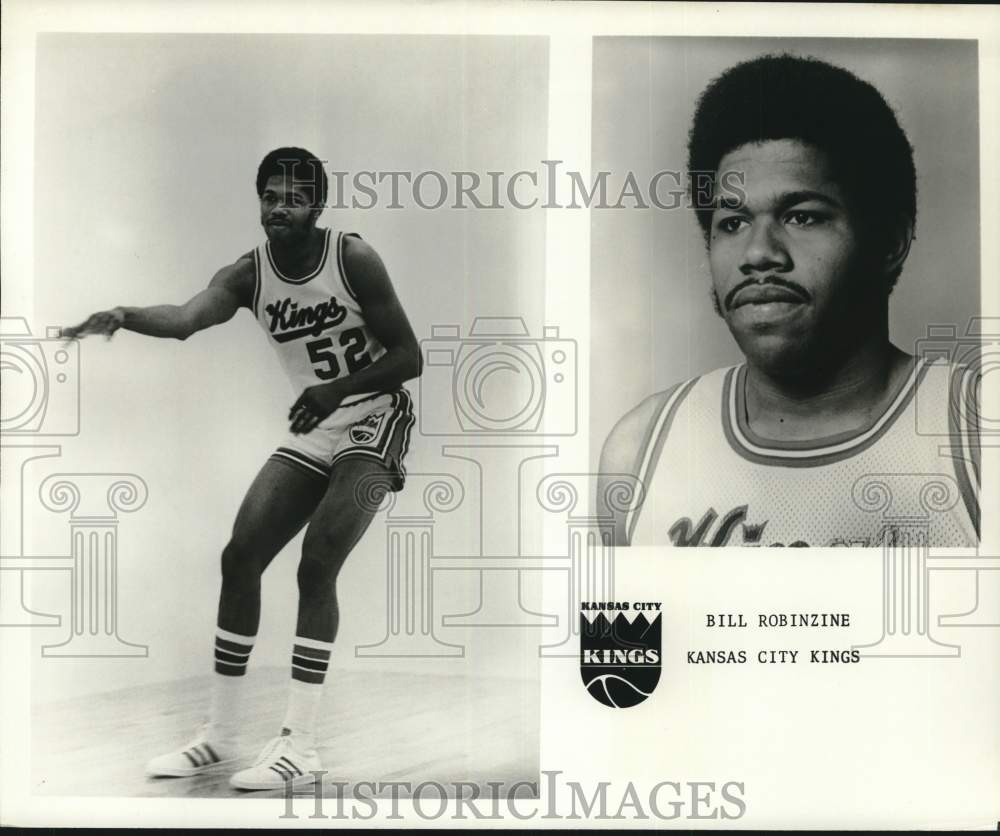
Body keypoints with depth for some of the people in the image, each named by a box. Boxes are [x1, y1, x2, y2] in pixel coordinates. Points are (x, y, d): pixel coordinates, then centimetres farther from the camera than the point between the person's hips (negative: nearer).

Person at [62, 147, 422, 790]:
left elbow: (410, 358, -13)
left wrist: (337, 389, -28)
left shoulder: (354, 260, -15)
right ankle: (221, 736, 10)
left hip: (373, 423, -5)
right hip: (312, 431, 6)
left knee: (317, 564, -20)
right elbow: (187, 318, -27)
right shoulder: (249, 274, -6)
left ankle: (300, 745, -14)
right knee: (240, 557, -1)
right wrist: (122, 317, -48)